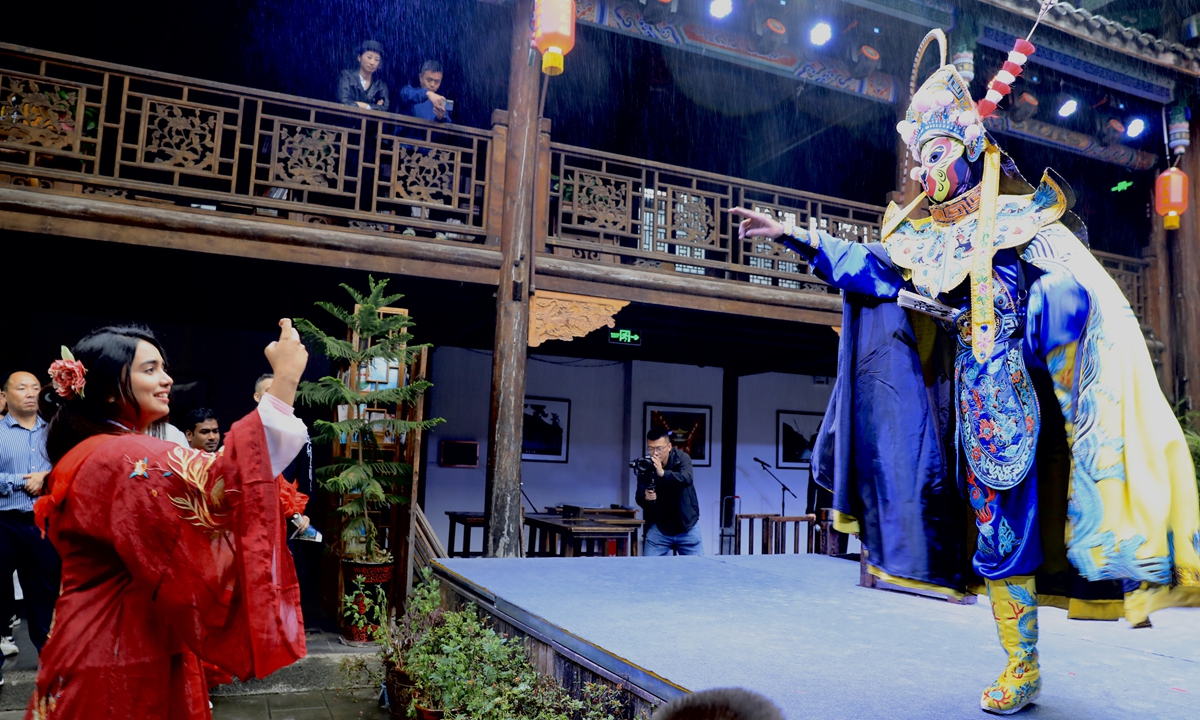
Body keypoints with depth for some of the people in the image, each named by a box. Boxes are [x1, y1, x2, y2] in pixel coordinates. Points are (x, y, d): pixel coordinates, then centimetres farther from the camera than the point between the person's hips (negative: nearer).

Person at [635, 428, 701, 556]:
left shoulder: (682, 458, -12)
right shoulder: (645, 466, -8)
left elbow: (687, 479, -32)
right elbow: (639, 499, -9)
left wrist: (662, 473, -47)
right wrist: (646, 498, -33)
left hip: (687, 526, -1)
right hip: (658, 527, 1)